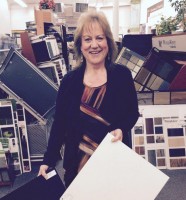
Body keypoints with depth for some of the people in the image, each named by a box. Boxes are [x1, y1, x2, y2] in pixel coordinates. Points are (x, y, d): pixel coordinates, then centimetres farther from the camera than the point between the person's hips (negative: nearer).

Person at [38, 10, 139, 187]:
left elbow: (133, 113, 1)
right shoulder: (69, 80, -6)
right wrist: (48, 160, -4)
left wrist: (121, 130, -19)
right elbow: (59, 123, -2)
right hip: (78, 160, 1)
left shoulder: (122, 75, -7)